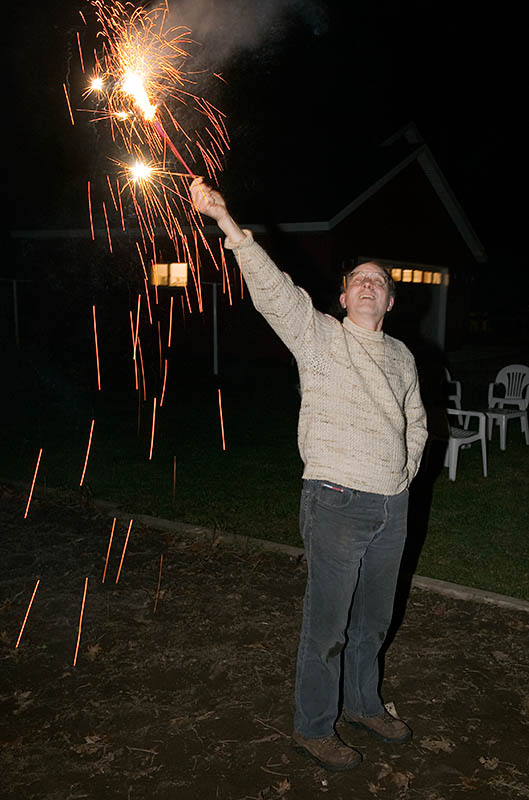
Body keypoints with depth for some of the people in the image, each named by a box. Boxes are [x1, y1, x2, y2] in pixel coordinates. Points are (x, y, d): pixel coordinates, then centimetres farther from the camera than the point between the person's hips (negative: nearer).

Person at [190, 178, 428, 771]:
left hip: (392, 505, 6)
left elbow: (416, 420, 25)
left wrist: (405, 474, 13)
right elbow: (270, 288, -18)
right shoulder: (318, 336, -4)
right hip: (338, 502, -6)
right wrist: (226, 221, -28)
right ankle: (313, 728, 23)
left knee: (373, 617, 19)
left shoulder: (401, 355, 13)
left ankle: (363, 704, 41)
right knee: (328, 622, 4)